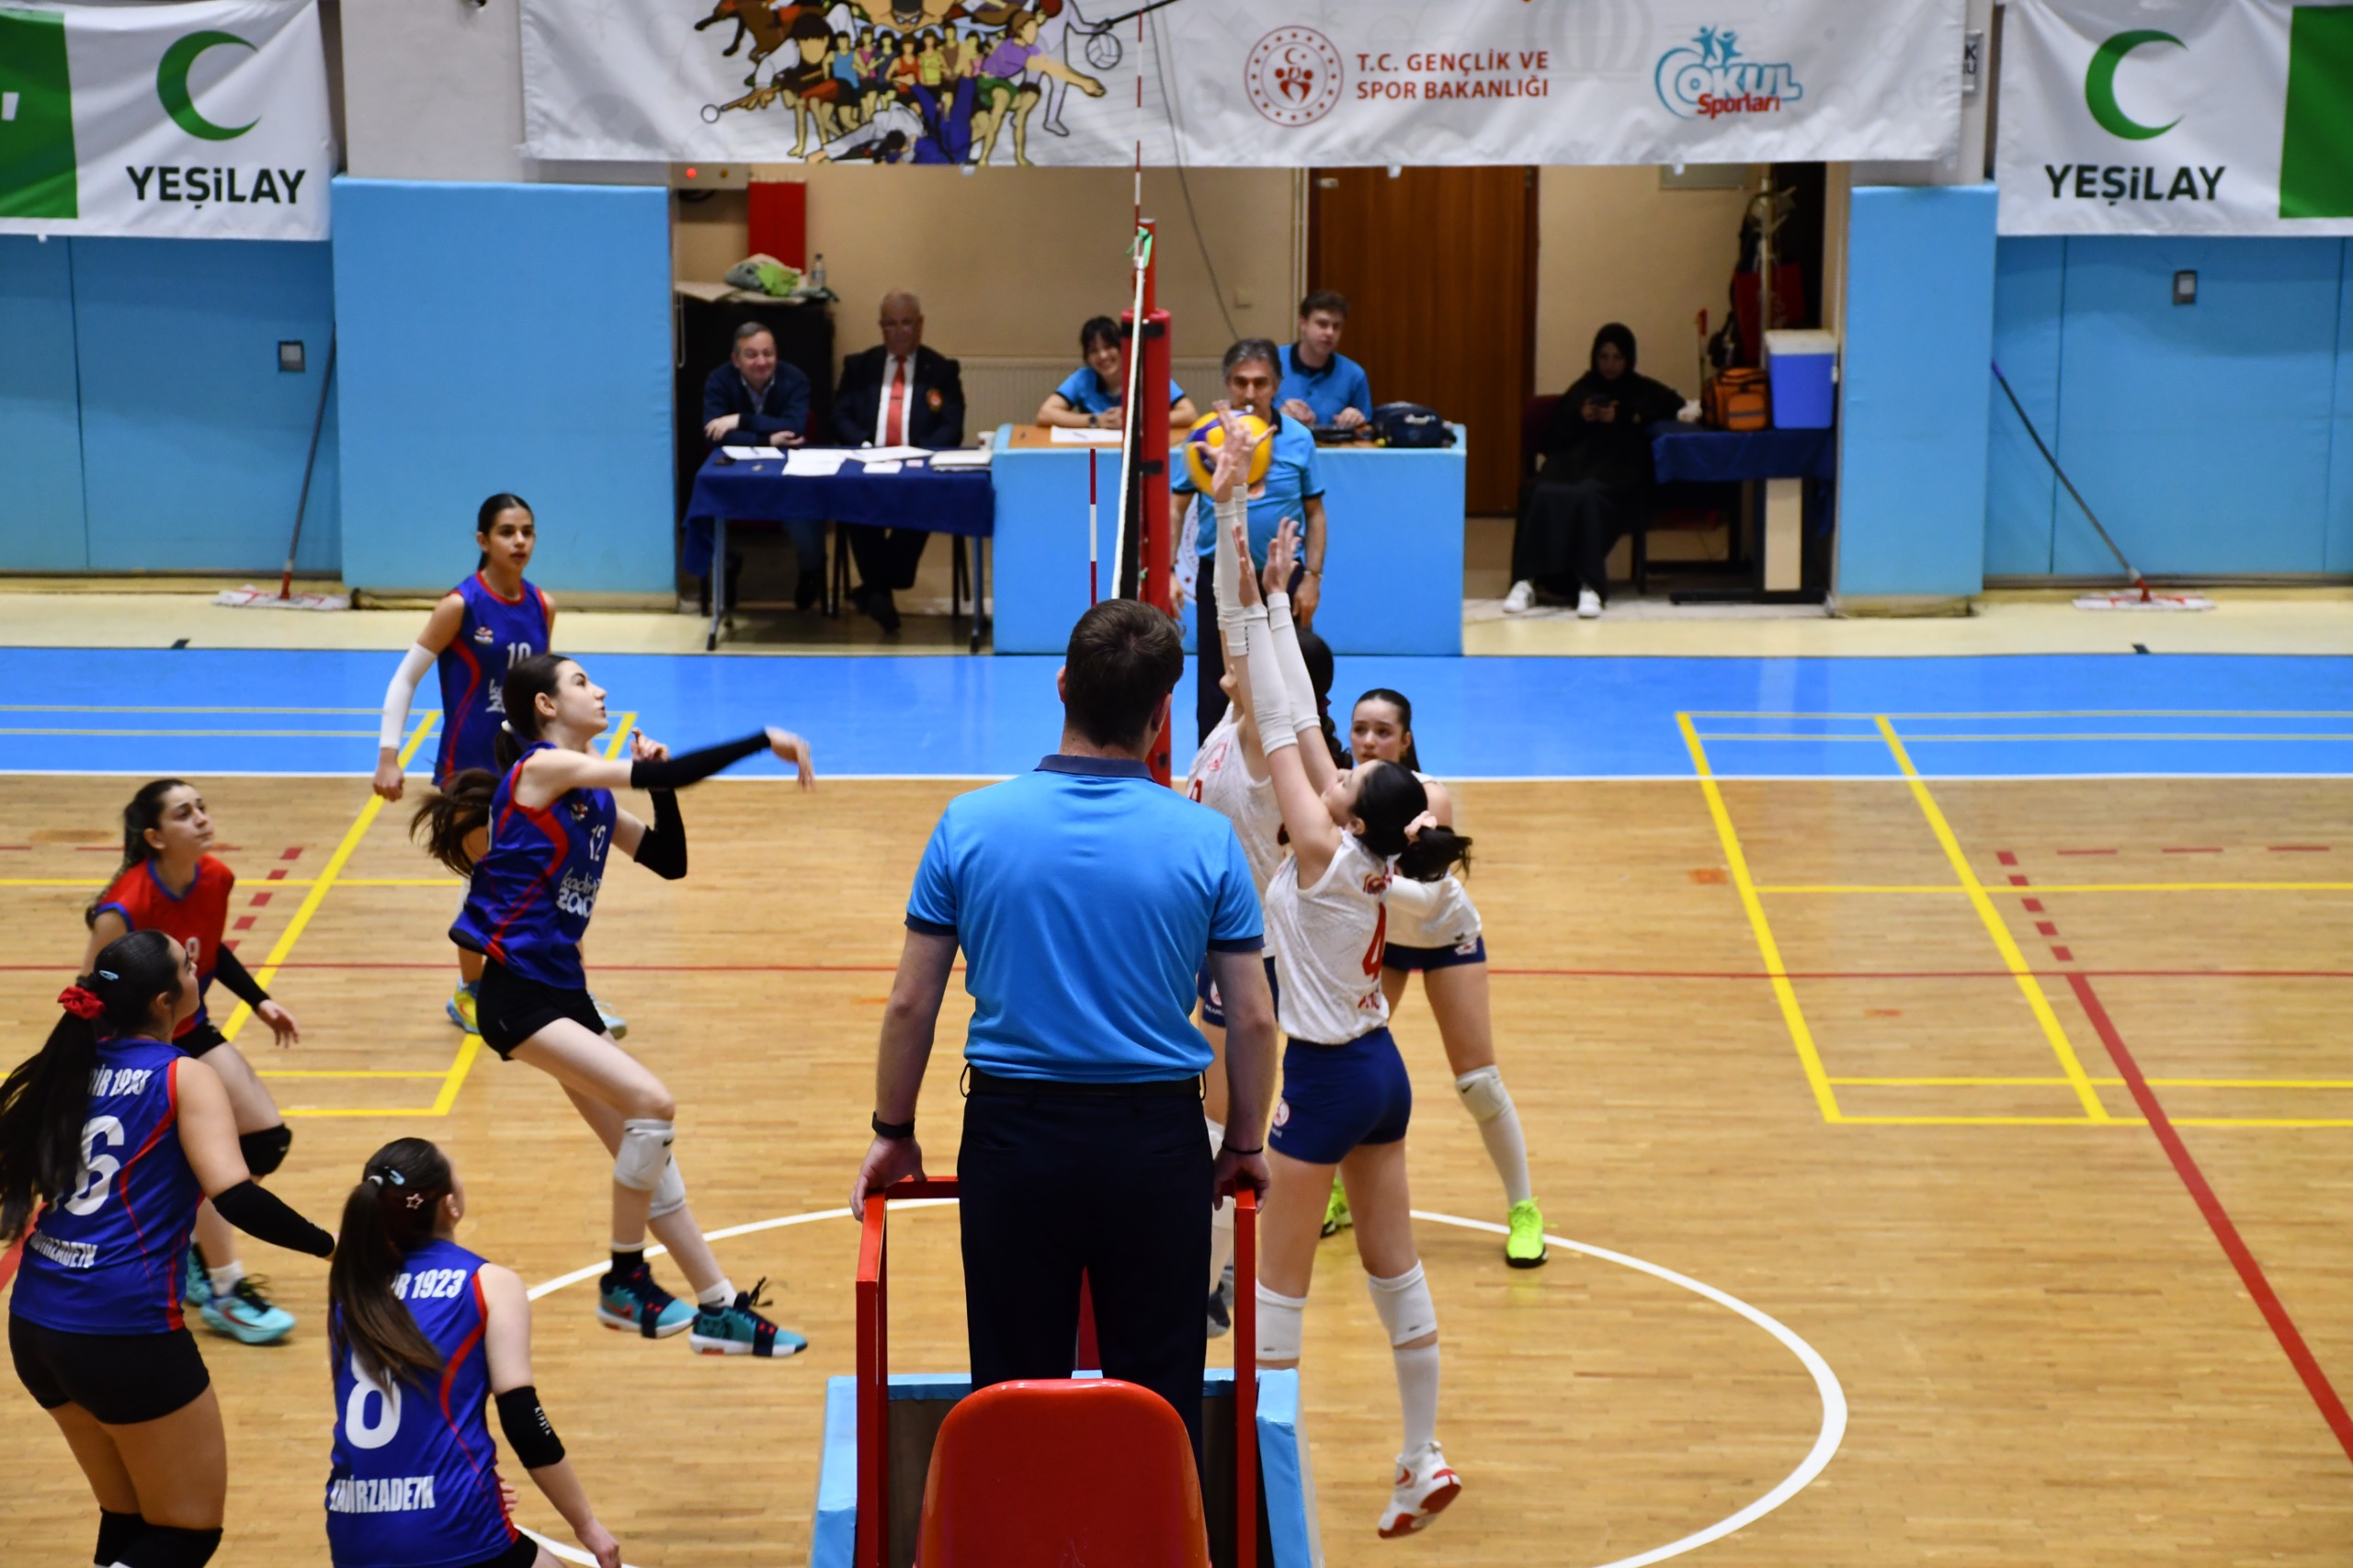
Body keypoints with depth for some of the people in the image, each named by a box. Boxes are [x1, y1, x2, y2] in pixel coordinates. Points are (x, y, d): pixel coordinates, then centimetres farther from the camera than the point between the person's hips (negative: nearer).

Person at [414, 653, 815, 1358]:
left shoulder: (590, 796, 15)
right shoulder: (542, 768, -11)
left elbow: (670, 861, 16)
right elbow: (664, 776, -20)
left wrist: (658, 778, 3)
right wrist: (766, 740, -18)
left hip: (562, 992, 9)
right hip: (517, 995, -9)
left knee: (643, 1148, 9)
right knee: (650, 1103, -21)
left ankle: (720, 1310, 14)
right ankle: (624, 1283, -4)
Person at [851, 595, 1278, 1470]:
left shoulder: (971, 825, -4)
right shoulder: (1205, 841, -6)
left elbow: (911, 1002, 0)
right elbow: (1251, 1017, -1)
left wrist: (893, 1133, 12)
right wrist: (1245, 1145, 13)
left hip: (1013, 1135, 1)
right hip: (1158, 1141, 0)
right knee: (1160, 1399, 9)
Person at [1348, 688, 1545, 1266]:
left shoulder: (1430, 798, -31)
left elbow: (1427, 894, -41)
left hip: (1445, 935, -3)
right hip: (1378, 936, 3)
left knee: (1478, 1082, -4)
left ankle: (1523, 1209, 12)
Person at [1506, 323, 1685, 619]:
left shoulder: (1643, 391, 22)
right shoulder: (1581, 389, 28)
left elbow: (1674, 404, 1)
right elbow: (1552, 438, 23)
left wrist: (1625, 417, -5)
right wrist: (1578, 417, 3)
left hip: (1617, 471, -2)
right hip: (1573, 463, 2)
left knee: (1587, 495, -40)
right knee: (1544, 495, -36)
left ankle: (1589, 586, -44)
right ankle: (1526, 581, -42)